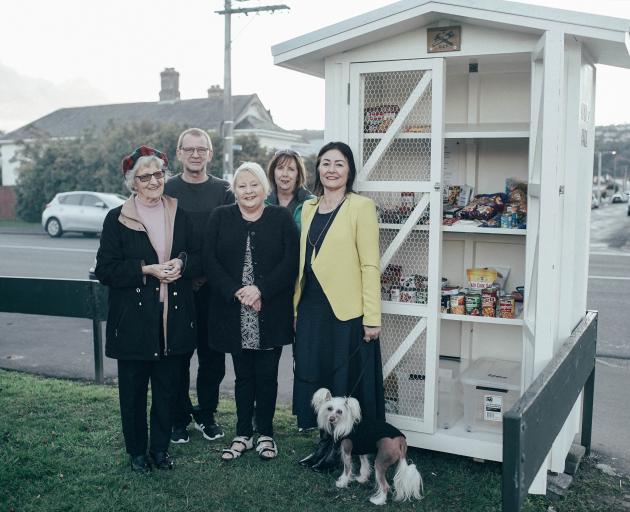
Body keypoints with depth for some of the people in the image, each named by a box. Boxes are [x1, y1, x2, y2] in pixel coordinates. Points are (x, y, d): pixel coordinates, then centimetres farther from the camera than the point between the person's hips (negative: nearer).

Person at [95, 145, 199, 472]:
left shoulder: (179, 215, 6)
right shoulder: (117, 219, -3)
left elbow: (199, 258, 10)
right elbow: (105, 270, -7)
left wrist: (181, 264, -12)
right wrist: (146, 270, -18)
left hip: (173, 319, 3)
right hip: (133, 319, -2)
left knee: (167, 387, 11)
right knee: (134, 389, 8)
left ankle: (161, 447, 28)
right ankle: (137, 451, 25)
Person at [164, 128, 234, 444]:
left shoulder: (223, 191, 5)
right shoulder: (166, 191, 3)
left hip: (213, 288, 1)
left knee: (213, 355, 7)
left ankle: (206, 414, 23)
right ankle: (179, 417, 19)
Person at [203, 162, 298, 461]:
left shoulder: (281, 218, 1)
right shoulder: (220, 217, 4)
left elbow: (291, 261, -7)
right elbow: (210, 260, -3)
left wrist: (261, 289, -16)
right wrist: (236, 291, -13)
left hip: (271, 313, -1)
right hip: (234, 314, 1)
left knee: (266, 376, 7)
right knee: (243, 376, 11)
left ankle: (265, 434, 22)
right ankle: (243, 435, 24)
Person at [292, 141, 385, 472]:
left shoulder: (361, 207, -7)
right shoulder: (309, 208, 12)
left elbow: (369, 265, -10)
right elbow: (302, 262, 15)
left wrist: (372, 317, -14)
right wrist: (295, 308, 12)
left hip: (346, 309, -6)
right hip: (311, 309, 6)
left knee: (346, 380, 4)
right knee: (313, 377, 12)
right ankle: (325, 442, 27)